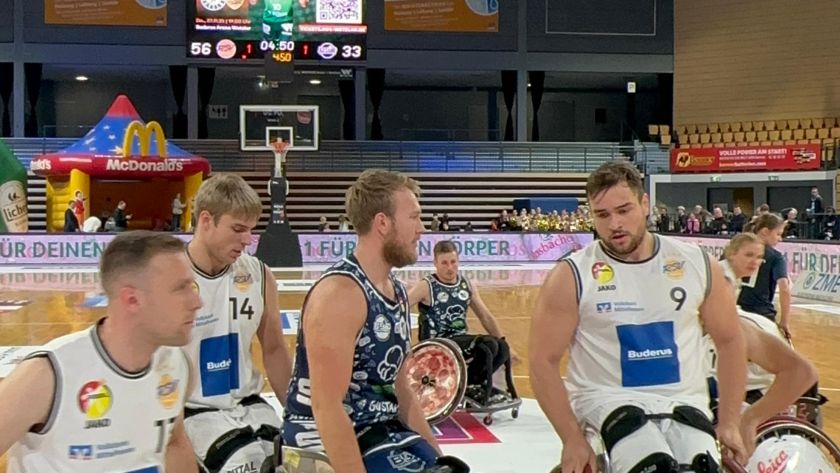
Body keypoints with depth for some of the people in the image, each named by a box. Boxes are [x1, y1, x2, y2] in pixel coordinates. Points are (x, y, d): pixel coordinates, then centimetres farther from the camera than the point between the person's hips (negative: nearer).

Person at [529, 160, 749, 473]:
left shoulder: (697, 264, 2)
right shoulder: (572, 276, -7)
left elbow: (729, 341, 12)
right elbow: (544, 362, -5)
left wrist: (729, 424, 7)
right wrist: (573, 439, -10)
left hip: (684, 401, 3)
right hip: (608, 398, -2)